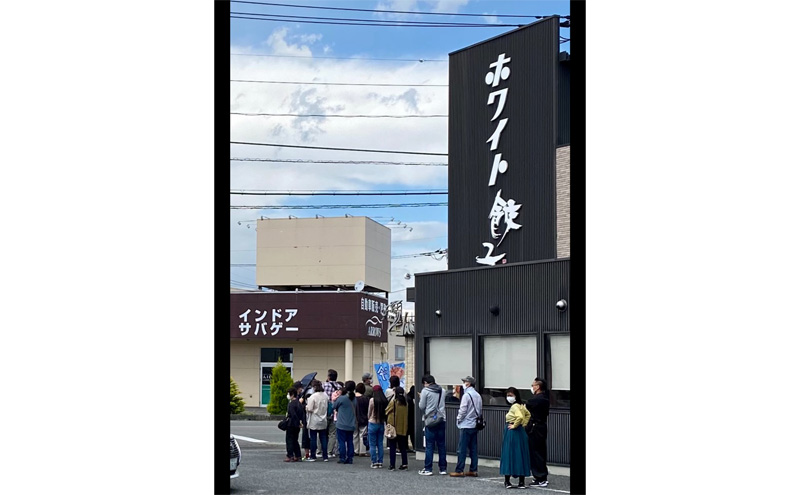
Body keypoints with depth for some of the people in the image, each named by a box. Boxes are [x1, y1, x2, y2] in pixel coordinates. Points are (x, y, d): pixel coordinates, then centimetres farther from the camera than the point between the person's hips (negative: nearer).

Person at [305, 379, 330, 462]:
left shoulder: (313, 396, -17)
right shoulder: (325, 395, 1)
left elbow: (309, 409, -18)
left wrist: (306, 407, 2)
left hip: (314, 421, -5)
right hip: (323, 421, 5)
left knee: (313, 438, 3)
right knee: (323, 438, 9)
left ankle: (313, 456, 6)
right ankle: (325, 457, 9)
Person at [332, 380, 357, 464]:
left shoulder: (342, 398, -15)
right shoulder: (355, 399, 2)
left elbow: (334, 407, -2)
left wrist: (334, 399, 17)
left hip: (341, 425, -5)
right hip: (351, 425, 5)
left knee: (342, 442, 2)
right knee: (350, 442, 10)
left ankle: (342, 458, 2)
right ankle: (350, 458, 11)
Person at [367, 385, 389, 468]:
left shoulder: (372, 400, -13)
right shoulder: (385, 401, -4)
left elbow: (369, 413, -2)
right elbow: (386, 412, 3)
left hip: (373, 423, -4)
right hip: (382, 424, 4)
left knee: (372, 445, 3)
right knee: (380, 444, 12)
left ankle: (374, 462, 2)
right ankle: (380, 462, 12)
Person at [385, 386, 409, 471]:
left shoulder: (393, 402, -13)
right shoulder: (406, 404, 0)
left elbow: (387, 411, 0)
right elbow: (406, 416, 9)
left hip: (393, 428, -4)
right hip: (403, 429, 4)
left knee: (392, 447, 3)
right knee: (403, 447, 12)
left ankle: (392, 465, 3)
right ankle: (404, 464, 11)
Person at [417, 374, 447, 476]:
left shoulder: (425, 391, -6)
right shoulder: (441, 391, 10)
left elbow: (421, 407, -3)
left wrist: (420, 398, 13)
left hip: (430, 421, -4)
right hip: (441, 420, 4)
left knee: (429, 446, -1)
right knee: (441, 445, 8)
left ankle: (428, 469, -1)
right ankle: (443, 468, 10)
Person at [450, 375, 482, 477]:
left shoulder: (466, 395, -13)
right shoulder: (478, 396, 10)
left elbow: (463, 410, -14)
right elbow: (480, 410, 14)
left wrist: (458, 419, 1)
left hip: (466, 425, -8)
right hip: (475, 425, 8)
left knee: (462, 449, -5)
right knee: (473, 448, 10)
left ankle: (459, 471, -5)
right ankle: (473, 470, 12)